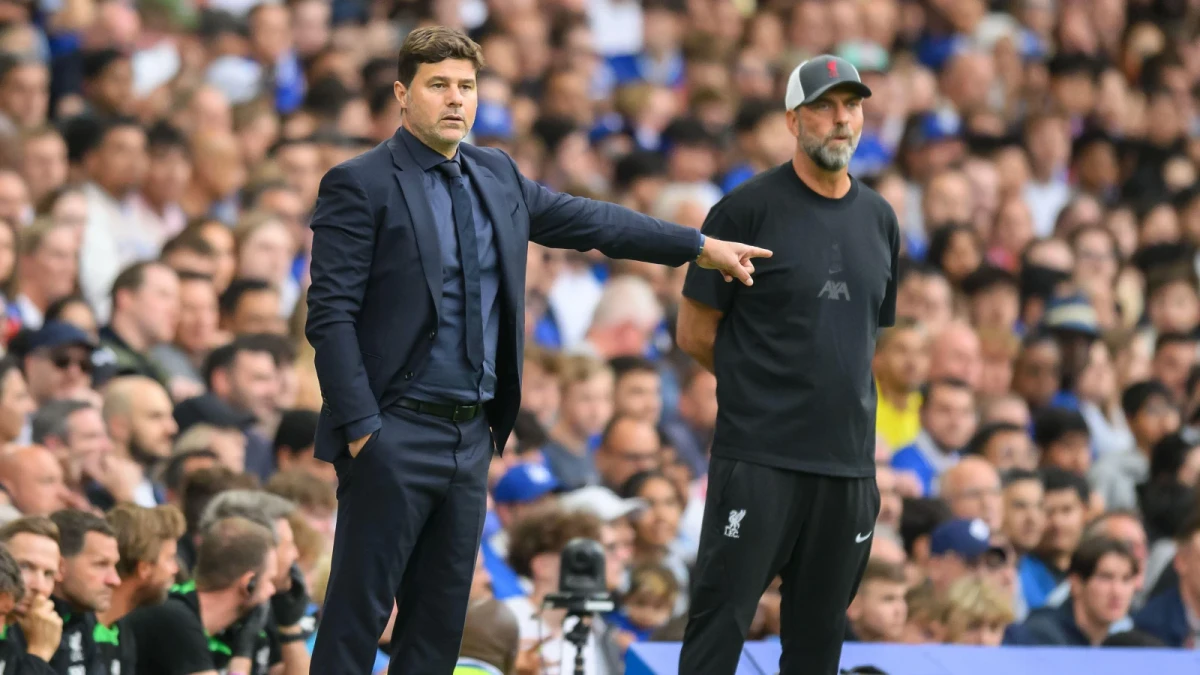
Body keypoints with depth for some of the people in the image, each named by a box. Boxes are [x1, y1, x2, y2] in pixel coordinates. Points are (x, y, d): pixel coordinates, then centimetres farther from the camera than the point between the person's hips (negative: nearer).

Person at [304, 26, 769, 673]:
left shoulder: (496, 176, 11)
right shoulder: (359, 185, -9)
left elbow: (587, 220, 21)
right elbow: (330, 316, -12)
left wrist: (702, 246, 22)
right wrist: (361, 427, -17)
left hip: (471, 434, 7)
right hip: (395, 433, -7)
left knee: (441, 619, 10)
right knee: (358, 613, -5)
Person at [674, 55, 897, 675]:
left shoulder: (879, 220, 13)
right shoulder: (749, 208, -5)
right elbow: (695, 332, -1)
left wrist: (834, 382, 9)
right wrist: (765, 384, 6)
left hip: (848, 458, 5)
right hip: (759, 456, -5)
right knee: (720, 624, -7)